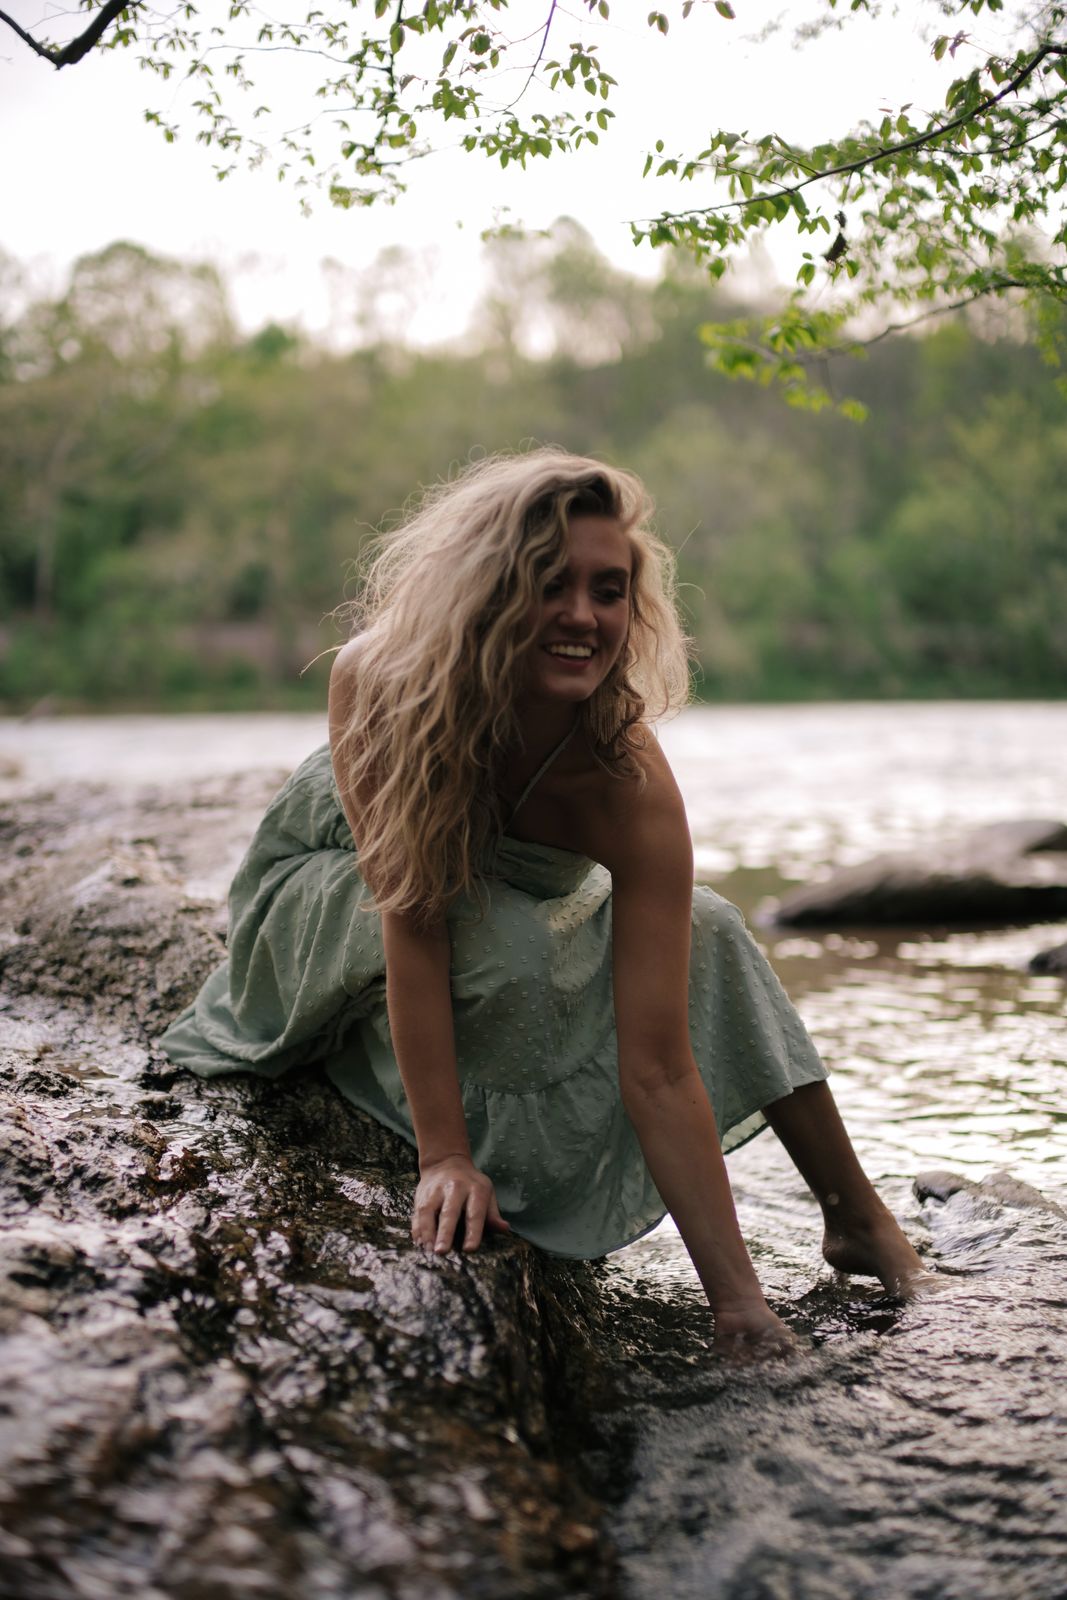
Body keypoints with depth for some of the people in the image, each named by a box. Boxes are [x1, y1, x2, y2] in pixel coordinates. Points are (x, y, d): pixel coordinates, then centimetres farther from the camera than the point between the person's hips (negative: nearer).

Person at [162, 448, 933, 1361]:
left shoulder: (631, 788, -36)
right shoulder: (377, 682, -38)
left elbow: (660, 1072, -39)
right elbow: (410, 920, -36)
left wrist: (739, 1302, -43)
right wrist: (444, 1157, -39)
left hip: (521, 894, 3)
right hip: (336, 880, -2)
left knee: (699, 935, -15)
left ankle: (859, 1222, 1)